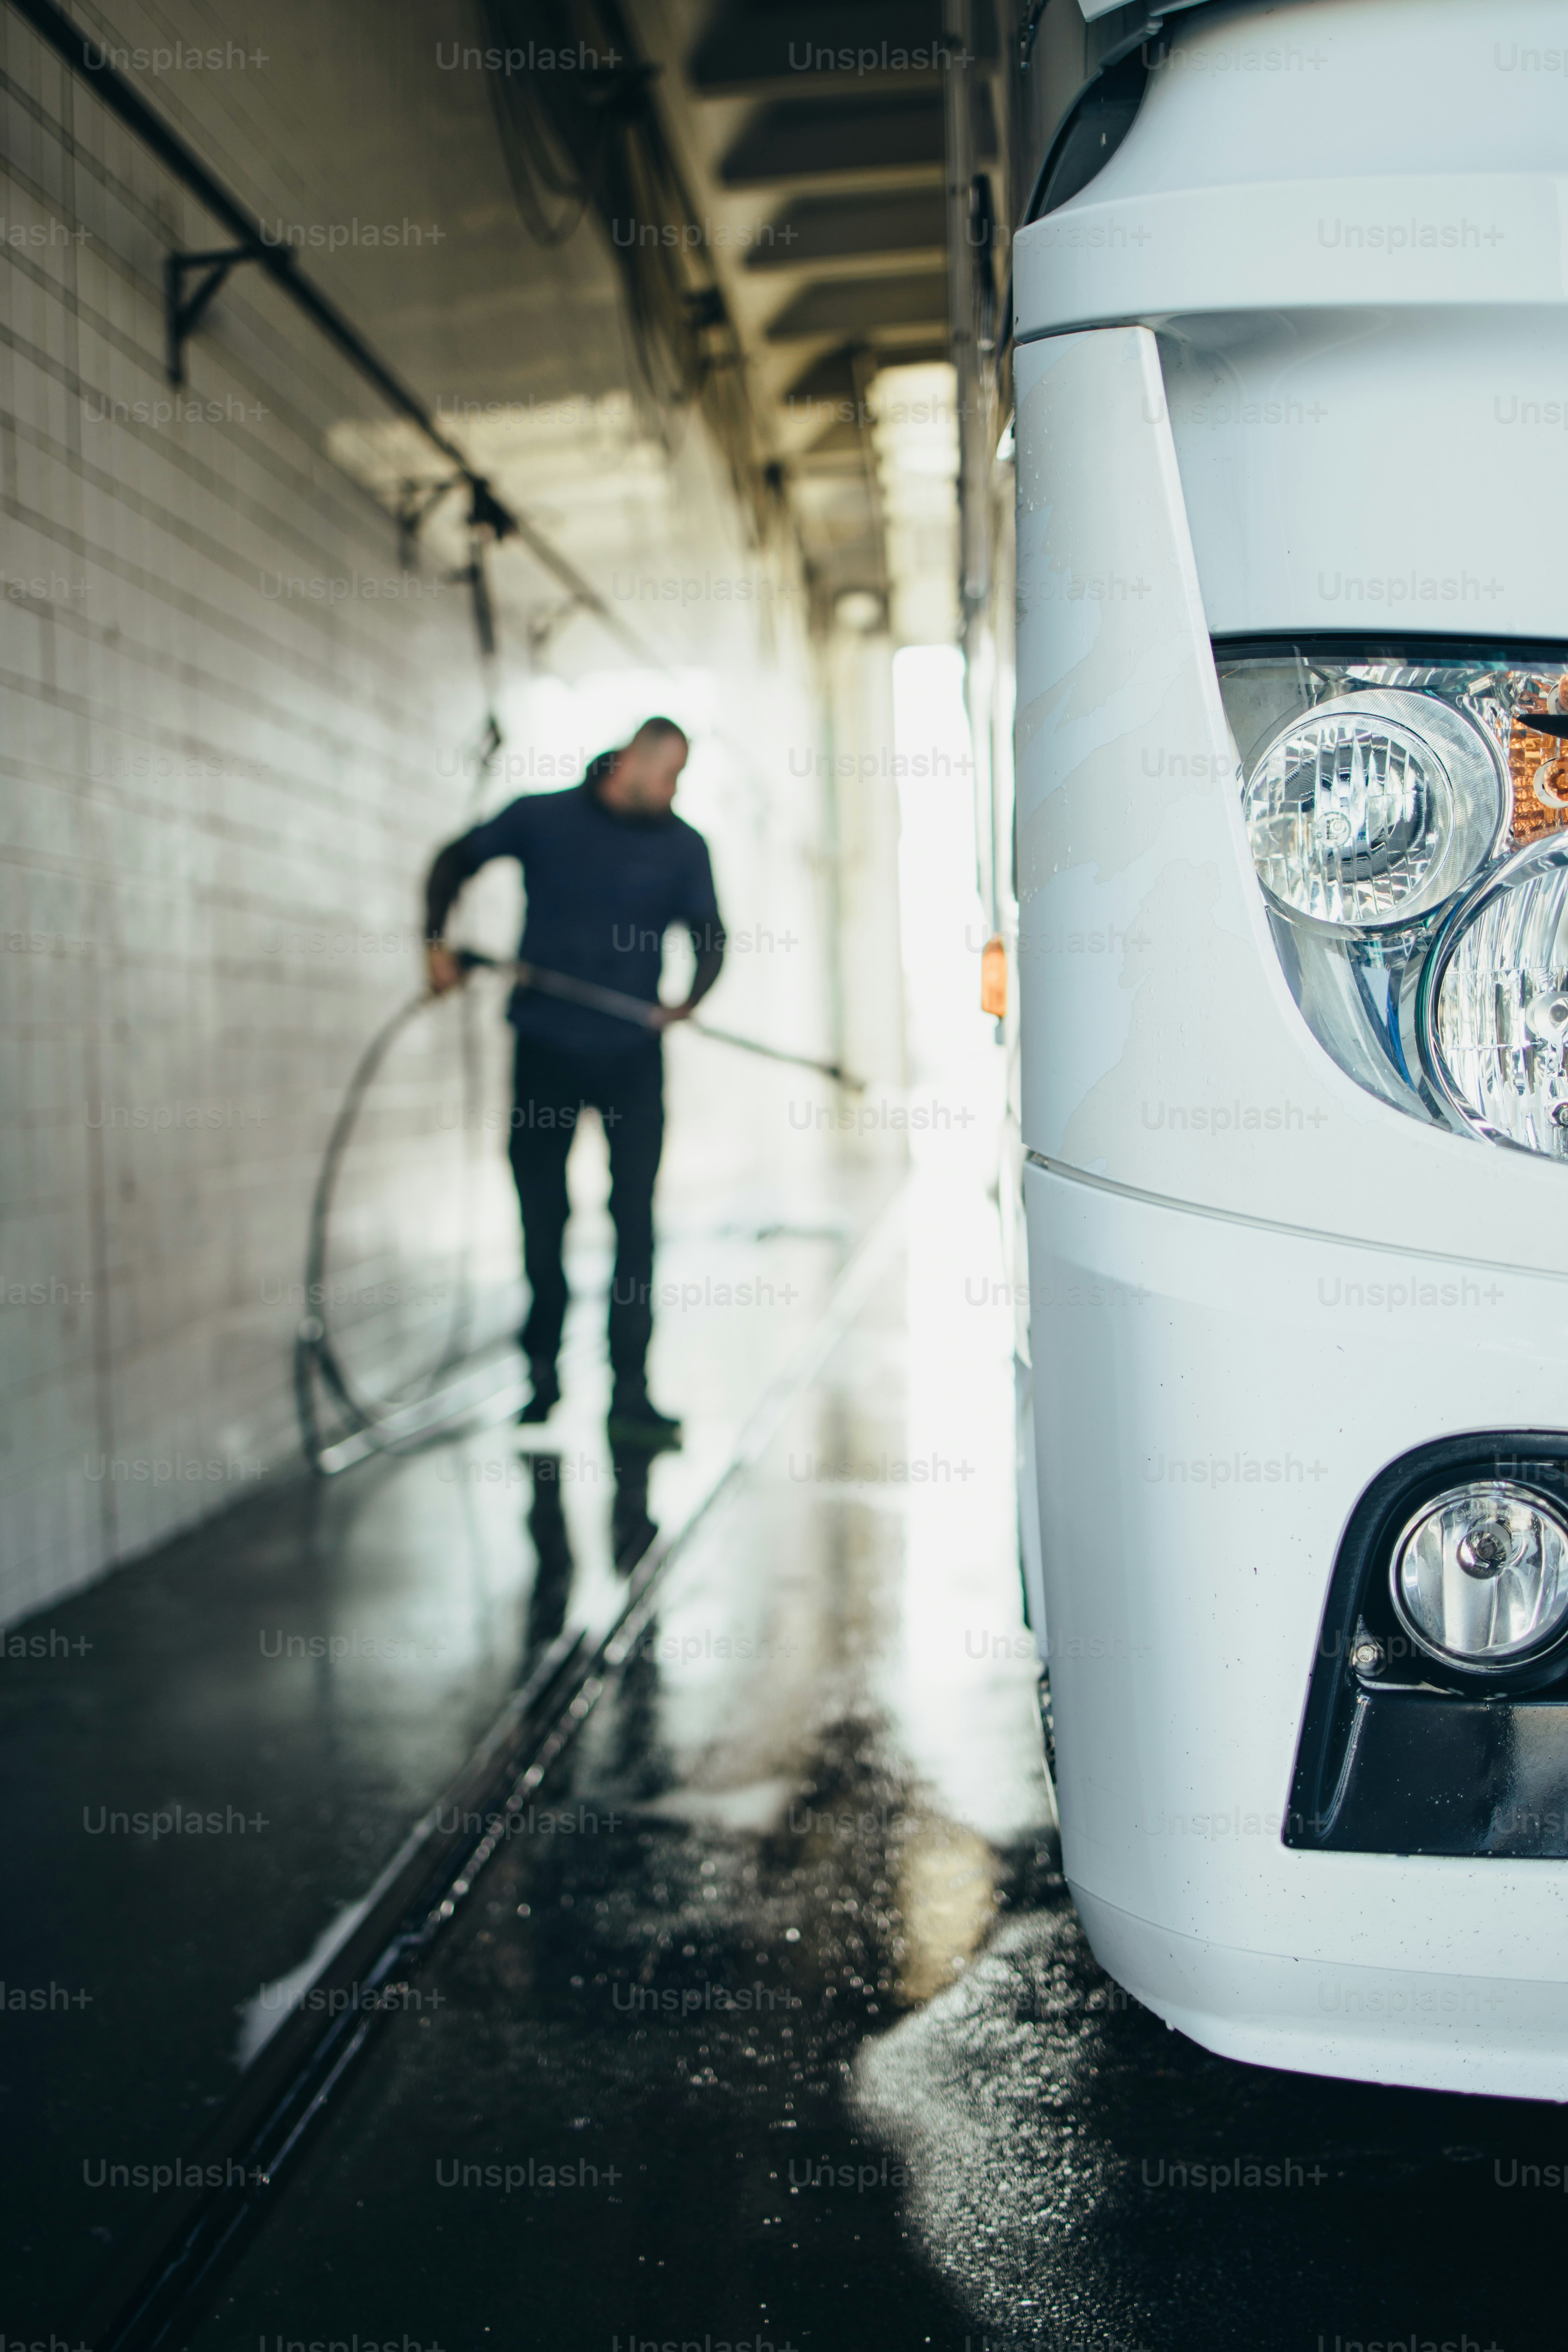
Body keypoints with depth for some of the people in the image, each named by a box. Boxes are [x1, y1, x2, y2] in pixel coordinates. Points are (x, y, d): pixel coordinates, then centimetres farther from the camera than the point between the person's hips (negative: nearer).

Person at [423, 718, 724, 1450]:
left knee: (635, 1220, -6)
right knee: (541, 1217, 8)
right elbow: (455, 862, 13)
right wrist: (437, 943, 0)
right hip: (546, 1050, 0)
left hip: (631, 1058, 0)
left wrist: (689, 1000, -14)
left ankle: (630, 1393, -2)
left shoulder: (682, 847, 3)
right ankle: (542, 1371, 23)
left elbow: (709, 937, 6)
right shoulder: (542, 818, 1)